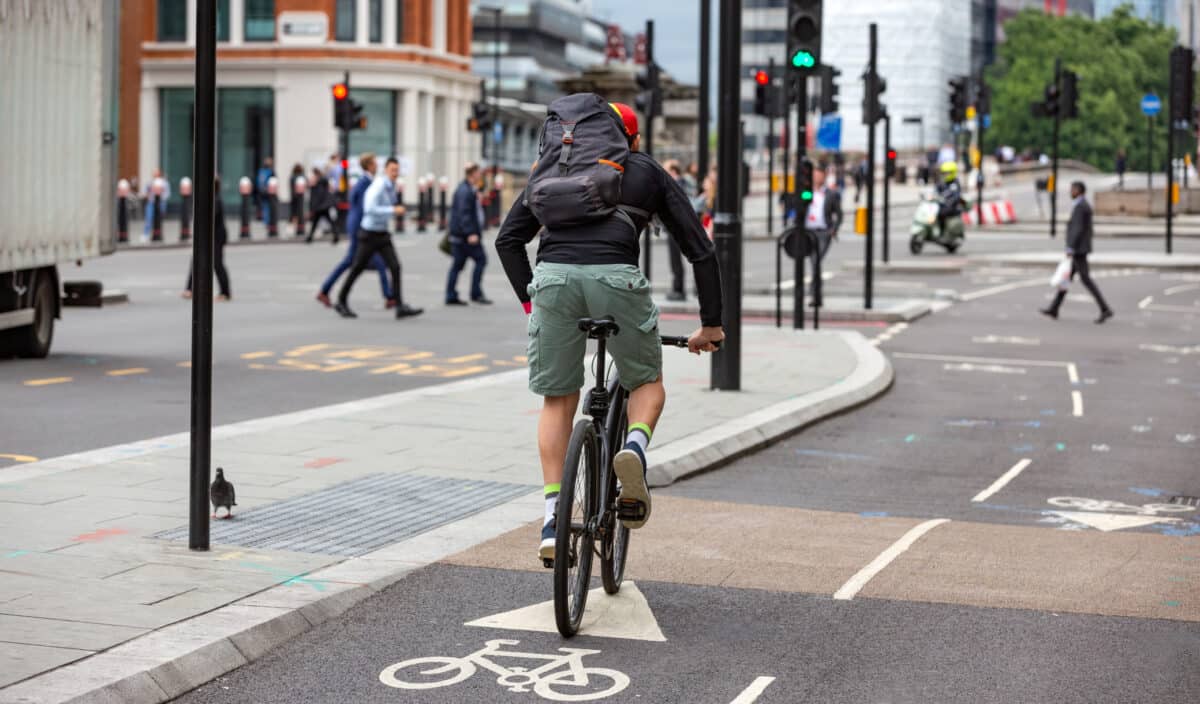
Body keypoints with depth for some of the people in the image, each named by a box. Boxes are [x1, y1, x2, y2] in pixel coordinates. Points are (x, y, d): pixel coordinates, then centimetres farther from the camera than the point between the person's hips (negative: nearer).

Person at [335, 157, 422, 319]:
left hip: (383, 234, 7)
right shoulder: (378, 186, -20)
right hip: (369, 235, -7)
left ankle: (400, 307, -12)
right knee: (357, 269, 6)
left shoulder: (391, 186, 7)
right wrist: (393, 210, -30)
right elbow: (370, 209, -33)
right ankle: (342, 303, 24)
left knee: (395, 267, -7)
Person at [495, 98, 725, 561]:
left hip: (552, 277, 2)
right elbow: (700, 250, 21)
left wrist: (529, 301, 26)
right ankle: (635, 447, -10)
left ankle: (553, 517, 8)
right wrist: (711, 324, 27)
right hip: (615, 277, -2)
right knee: (647, 382, 21)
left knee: (558, 400, 17)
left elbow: (508, 238, 21)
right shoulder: (650, 172, 25)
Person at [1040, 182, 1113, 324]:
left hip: (1078, 249, -11)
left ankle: (1105, 309, -12)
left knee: (1086, 279, -10)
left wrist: (1070, 249, -24)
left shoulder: (1079, 207, -17)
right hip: (1081, 248, 11)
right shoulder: (1085, 206, 15)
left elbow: (1078, 229, -24)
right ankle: (1054, 310, 16)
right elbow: (1088, 230, 19)